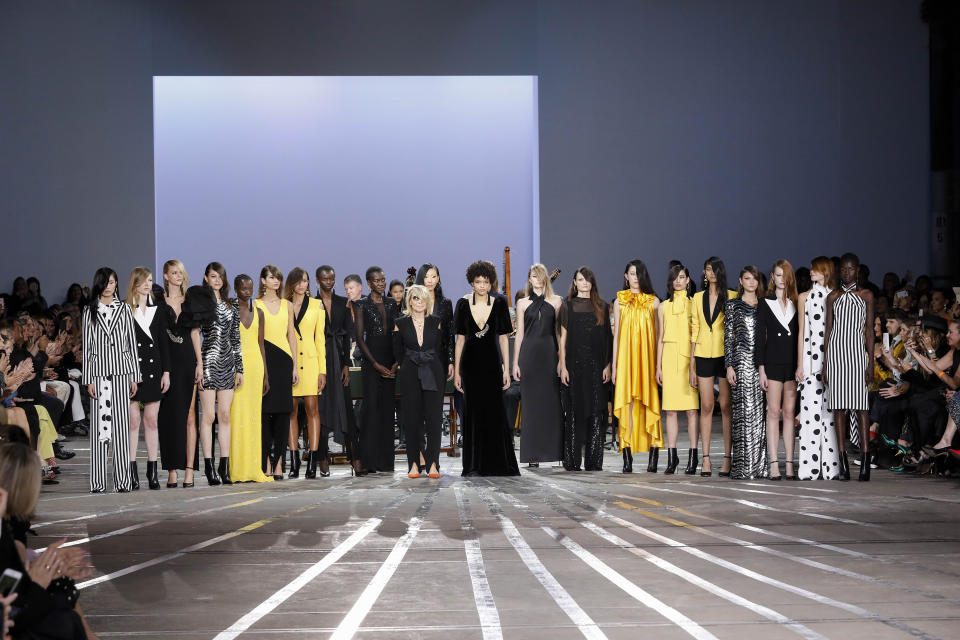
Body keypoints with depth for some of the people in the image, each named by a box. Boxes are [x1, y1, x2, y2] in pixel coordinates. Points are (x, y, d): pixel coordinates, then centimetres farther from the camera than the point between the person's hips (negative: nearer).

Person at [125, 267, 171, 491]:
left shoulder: (158, 310, 12)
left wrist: (166, 371, 4)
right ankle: (132, 472, 1)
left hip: (153, 368, 3)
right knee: (133, 420, -3)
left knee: (152, 420, 5)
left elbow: (164, 342, 11)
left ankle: (152, 472, 9)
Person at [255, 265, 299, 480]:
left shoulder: (286, 305, 14)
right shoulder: (256, 305, 4)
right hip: (263, 359, -3)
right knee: (265, 410, -5)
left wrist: (295, 365, 8)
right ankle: (267, 462, -2)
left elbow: (291, 336, 14)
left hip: (284, 360, 3)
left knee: (283, 411, 0)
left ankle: (278, 462, 3)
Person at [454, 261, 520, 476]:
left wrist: (507, 369, -3)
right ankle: (474, 466, 6)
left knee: (495, 412, -3)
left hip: (492, 363, 0)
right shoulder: (463, 304, 2)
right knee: (473, 412, 1)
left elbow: (503, 338, 2)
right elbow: (460, 339, 4)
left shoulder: (499, 303, 1)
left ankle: (499, 464, 5)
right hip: (471, 363, 0)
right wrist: (456, 371, 1)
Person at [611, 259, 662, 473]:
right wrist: (614, 365, 5)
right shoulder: (620, 302, 10)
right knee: (627, 403, -4)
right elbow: (616, 335, 10)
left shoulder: (653, 302, 8)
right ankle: (627, 458, -5)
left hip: (647, 357, 0)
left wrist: (659, 365, 0)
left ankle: (653, 456, -5)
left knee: (649, 403, -4)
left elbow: (657, 335, 7)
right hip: (626, 357, 0)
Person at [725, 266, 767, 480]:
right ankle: (742, 467, -6)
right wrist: (729, 365, -7)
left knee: (760, 411, 0)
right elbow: (728, 337, 2)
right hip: (741, 361, -3)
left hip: (761, 363, 3)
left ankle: (759, 465, 4)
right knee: (744, 410, -8)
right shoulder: (732, 305, 7)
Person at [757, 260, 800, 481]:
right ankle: (774, 465, -5)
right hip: (773, 363, -2)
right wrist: (761, 369, -5)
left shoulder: (796, 305, 10)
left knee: (789, 413, 2)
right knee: (774, 412, -4)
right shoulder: (765, 305, 5)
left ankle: (789, 465, 3)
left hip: (793, 363, 2)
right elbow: (760, 338, 2)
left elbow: (800, 336, 9)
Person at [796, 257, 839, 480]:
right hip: (810, 360, 0)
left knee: (831, 411, -1)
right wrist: (800, 365, 2)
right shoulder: (804, 297, 10)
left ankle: (830, 466, 1)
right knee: (810, 410, -4)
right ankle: (810, 466, -3)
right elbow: (801, 332, 8)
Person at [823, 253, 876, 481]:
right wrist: (825, 363, 6)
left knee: (861, 406, -7)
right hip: (836, 351, 2)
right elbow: (828, 329, 11)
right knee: (839, 406, 0)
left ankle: (865, 461, -6)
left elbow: (869, 330, 3)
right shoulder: (833, 296, 11)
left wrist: (871, 362, -3)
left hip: (857, 351, -2)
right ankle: (843, 461, 3)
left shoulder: (866, 296, 6)